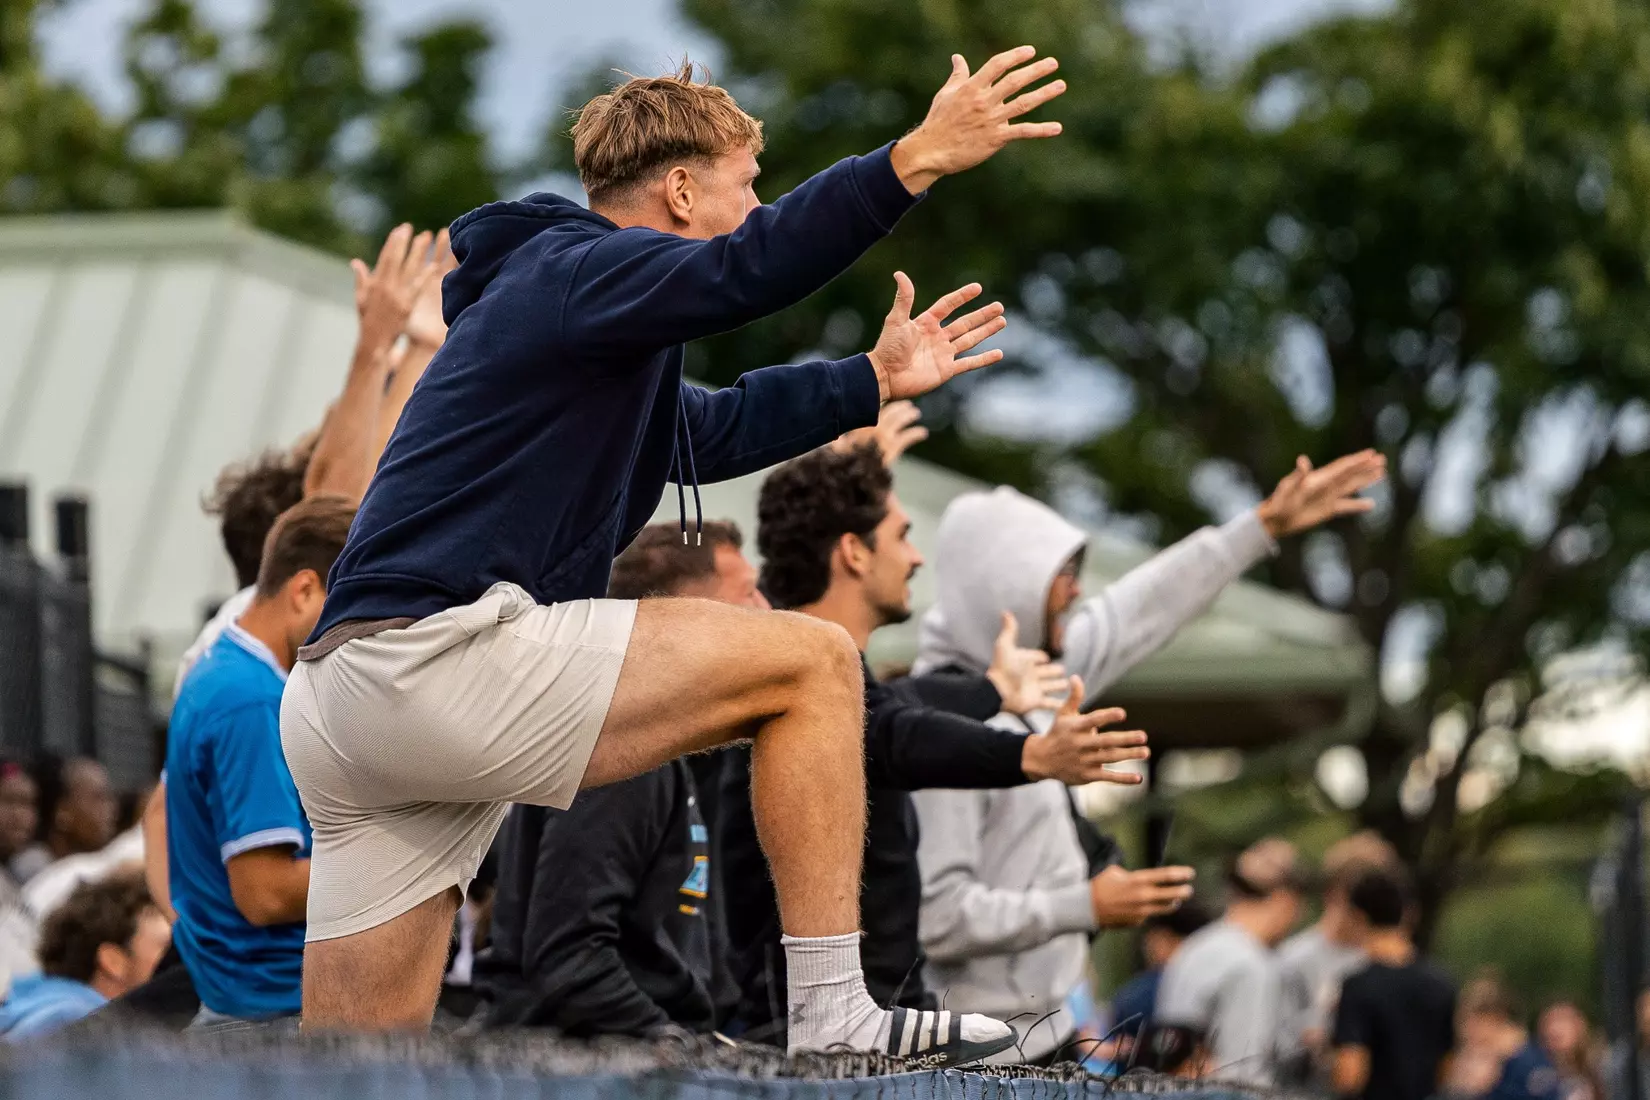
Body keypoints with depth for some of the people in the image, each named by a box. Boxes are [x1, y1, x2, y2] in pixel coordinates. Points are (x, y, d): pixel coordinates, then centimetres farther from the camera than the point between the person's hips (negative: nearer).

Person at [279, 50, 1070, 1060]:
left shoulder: (553, 285, 29)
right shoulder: (576, 267, -3)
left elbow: (716, 428, 42)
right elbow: (743, 272, -24)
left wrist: (878, 380, 41)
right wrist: (919, 158, -29)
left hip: (342, 701, 10)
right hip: (445, 651, -10)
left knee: (354, 1085, 9)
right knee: (810, 663, -5)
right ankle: (833, 1024, -10)